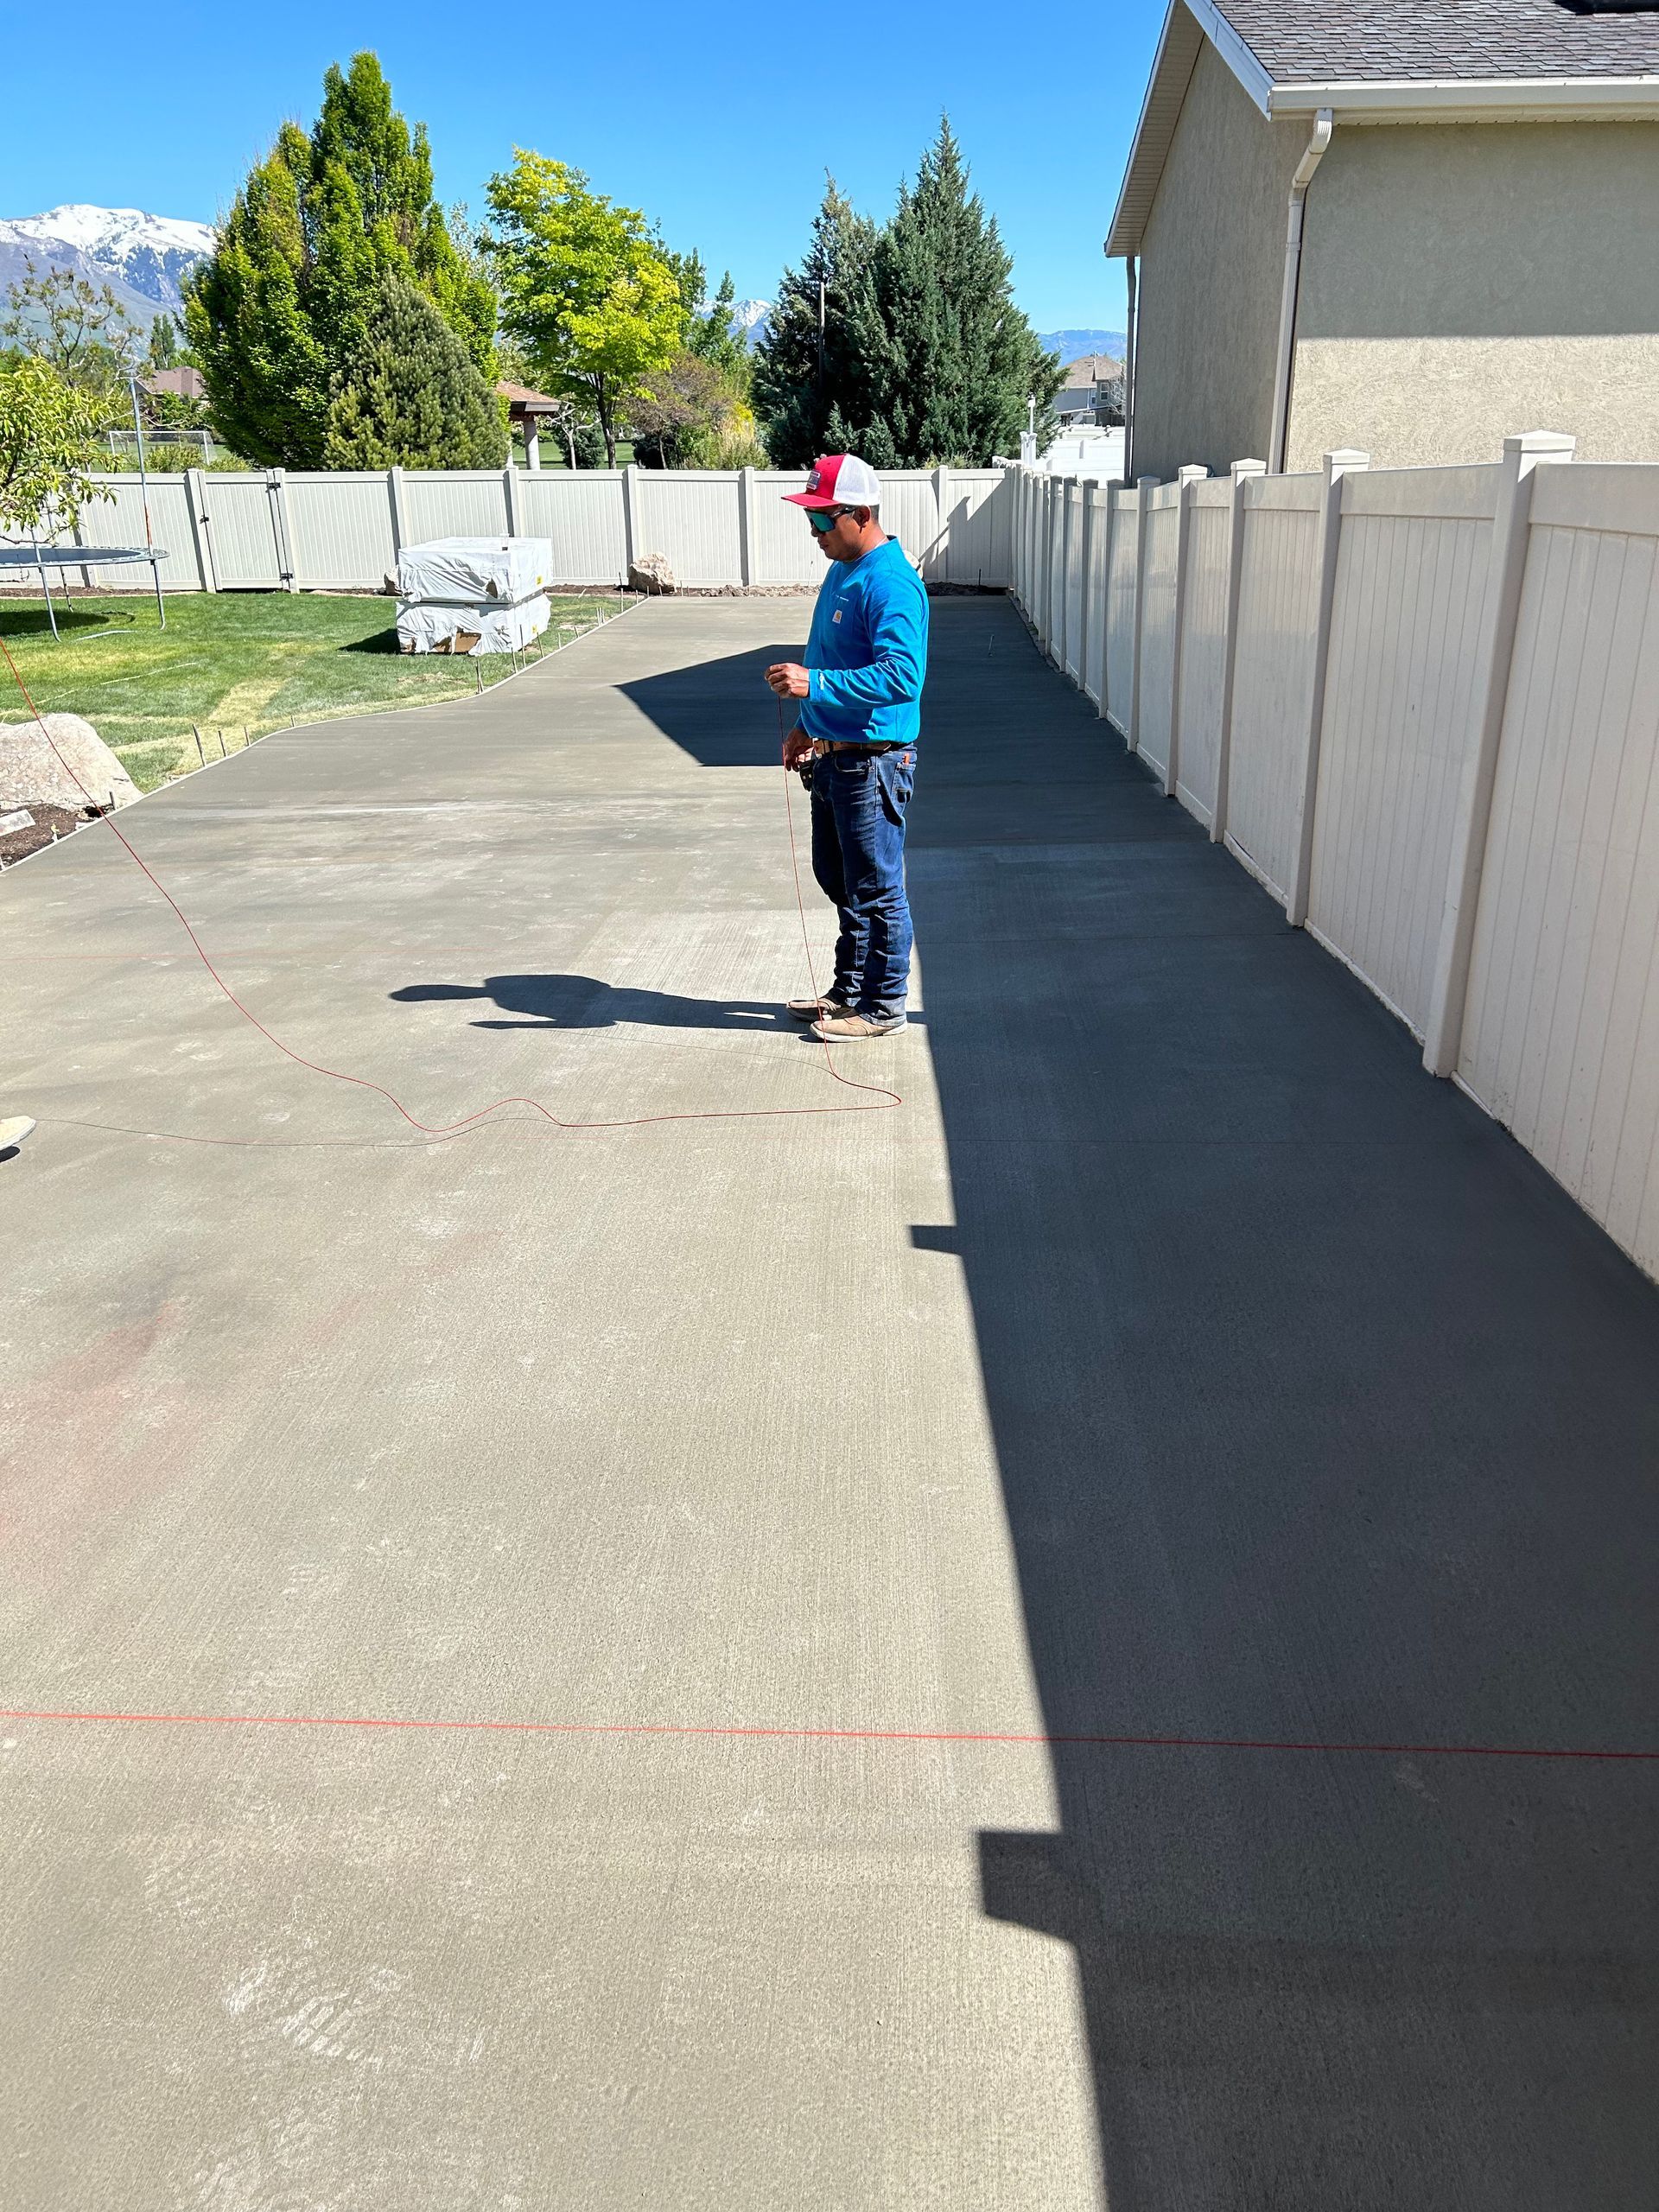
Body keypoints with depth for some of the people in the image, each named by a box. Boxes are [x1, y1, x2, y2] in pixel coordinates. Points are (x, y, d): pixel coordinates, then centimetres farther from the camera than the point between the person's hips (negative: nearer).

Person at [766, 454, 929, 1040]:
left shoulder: (891, 584, -20)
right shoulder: (843, 571, 12)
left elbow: (902, 676, -30)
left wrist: (815, 685, -32)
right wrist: (808, 725, 20)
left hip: (873, 762, -10)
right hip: (833, 755, 10)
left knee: (876, 890, 1)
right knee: (838, 879, 19)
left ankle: (884, 1007, 14)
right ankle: (849, 990, 32)